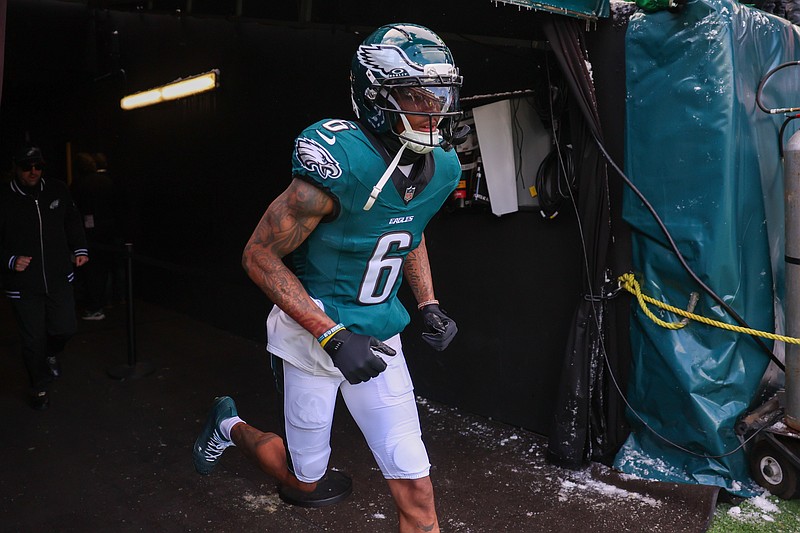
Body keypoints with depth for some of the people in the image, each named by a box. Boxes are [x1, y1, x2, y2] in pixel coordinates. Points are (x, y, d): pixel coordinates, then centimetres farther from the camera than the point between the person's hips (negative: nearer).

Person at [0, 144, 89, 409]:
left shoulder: (58, 191, 0)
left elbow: (72, 221, 14)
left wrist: (79, 248, 2)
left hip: (59, 279, 3)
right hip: (23, 285, -3)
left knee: (64, 328, 10)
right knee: (33, 340, 6)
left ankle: (51, 354, 46)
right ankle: (39, 388, 27)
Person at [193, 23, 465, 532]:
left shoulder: (442, 170, -5)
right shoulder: (341, 168, -27)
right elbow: (259, 256, -19)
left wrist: (428, 304, 3)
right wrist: (333, 336, -24)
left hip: (377, 337, 5)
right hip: (313, 338, -5)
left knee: (416, 490, 3)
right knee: (306, 484, 16)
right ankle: (231, 426, 44)